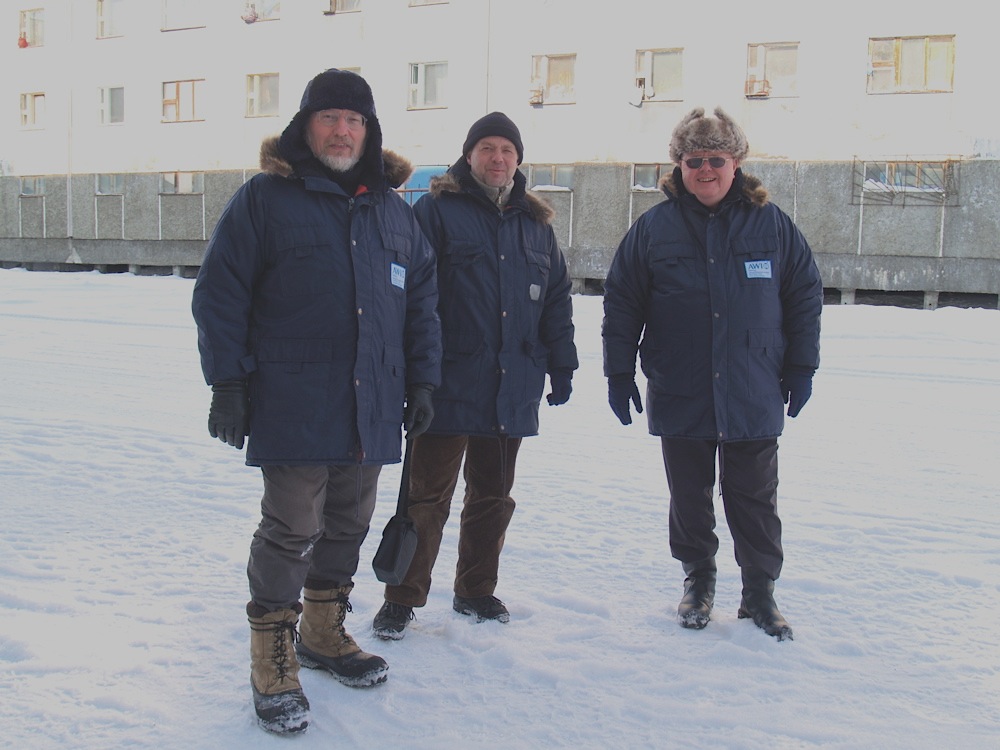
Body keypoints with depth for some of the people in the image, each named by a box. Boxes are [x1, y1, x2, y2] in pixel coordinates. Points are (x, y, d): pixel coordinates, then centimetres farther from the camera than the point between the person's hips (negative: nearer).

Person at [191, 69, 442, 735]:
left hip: (371, 406, 5)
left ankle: (325, 634, 34)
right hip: (293, 406, -5)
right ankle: (273, 664, 13)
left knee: (349, 526, 15)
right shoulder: (264, 198, -2)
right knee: (291, 533, -2)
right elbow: (220, 294, -4)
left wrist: (422, 381, 10)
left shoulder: (394, 210, 13)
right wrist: (228, 384, -9)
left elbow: (422, 299, 16)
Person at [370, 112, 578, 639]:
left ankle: (476, 591, 29)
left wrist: (561, 365, 14)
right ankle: (402, 599, 13)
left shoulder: (536, 224, 14)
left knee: (493, 496, 14)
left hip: (512, 391, 5)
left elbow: (557, 300, 18)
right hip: (451, 385, -5)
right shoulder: (435, 211, -2)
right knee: (427, 497, 0)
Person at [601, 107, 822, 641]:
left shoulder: (771, 225, 1)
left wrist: (801, 369, 5)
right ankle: (698, 580, 31)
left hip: (754, 397, 0)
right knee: (689, 497, 12)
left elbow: (805, 297, 7)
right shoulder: (653, 228, -1)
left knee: (755, 498, 8)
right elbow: (621, 303, 3)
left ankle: (759, 591, 22)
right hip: (679, 397, 0)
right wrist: (619, 373, 0)